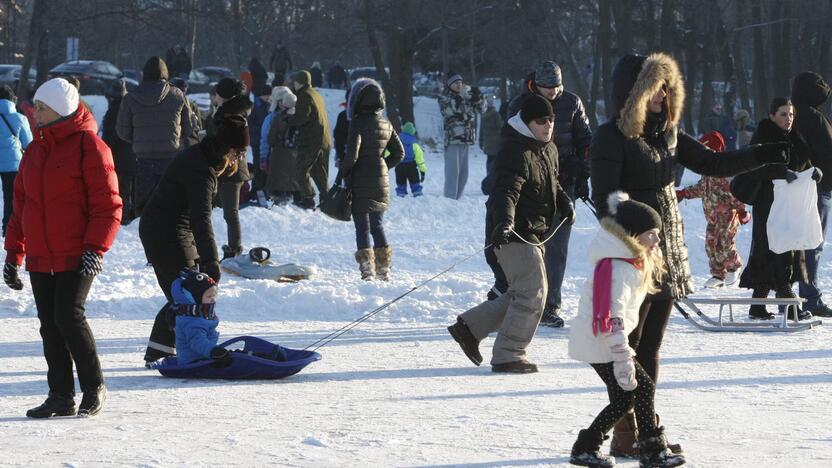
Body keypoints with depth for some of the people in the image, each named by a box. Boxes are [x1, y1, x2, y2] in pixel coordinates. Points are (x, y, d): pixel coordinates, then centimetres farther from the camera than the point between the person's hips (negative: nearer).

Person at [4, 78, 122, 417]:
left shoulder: (88, 146, -7)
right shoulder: (35, 151, 15)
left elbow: (108, 205, -10)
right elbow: (21, 206, 20)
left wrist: (95, 248, -19)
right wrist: (13, 253, 16)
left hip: (77, 257, -7)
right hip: (40, 259, 7)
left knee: (68, 316, -15)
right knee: (50, 325, 6)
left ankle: (94, 387, 0)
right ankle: (61, 396, 12)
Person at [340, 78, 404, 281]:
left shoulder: (358, 123, -15)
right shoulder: (386, 124, 6)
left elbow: (352, 155, -20)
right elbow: (399, 153, 10)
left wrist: (343, 172, -5)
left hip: (360, 184, -6)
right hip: (381, 183, 6)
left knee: (362, 227, 0)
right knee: (377, 226, 17)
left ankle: (367, 270, -4)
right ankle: (383, 269, 17)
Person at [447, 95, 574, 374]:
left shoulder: (549, 150, 13)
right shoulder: (516, 152, -19)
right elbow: (506, 192, -30)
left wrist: (563, 201, 12)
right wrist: (504, 223, -46)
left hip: (534, 234, 10)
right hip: (514, 234, -10)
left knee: (521, 295, 16)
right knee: (533, 292, -13)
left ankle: (469, 327, 23)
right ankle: (507, 355, -7)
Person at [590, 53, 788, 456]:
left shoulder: (667, 132, 12)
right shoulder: (612, 136, -11)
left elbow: (711, 164, 15)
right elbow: (604, 197, -16)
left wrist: (763, 155, 4)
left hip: (667, 252, 8)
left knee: (650, 346, 11)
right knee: (628, 345, -5)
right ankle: (625, 434, -1)